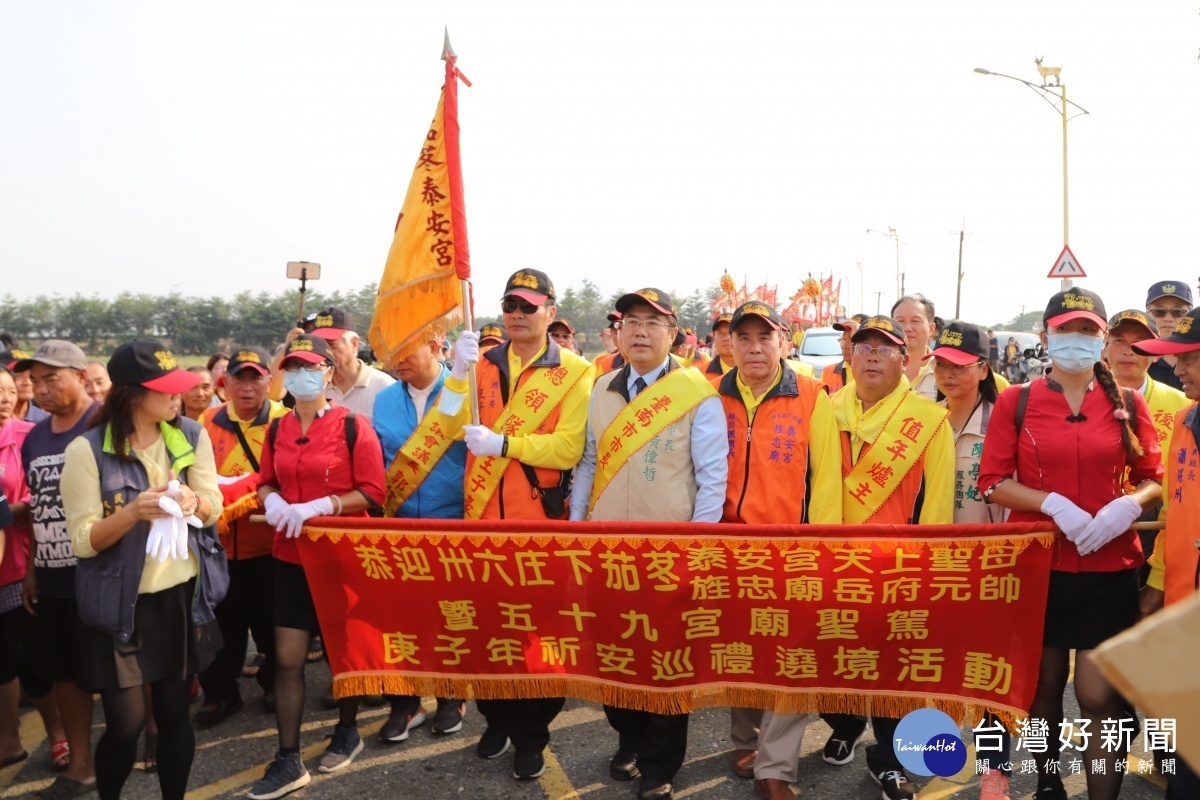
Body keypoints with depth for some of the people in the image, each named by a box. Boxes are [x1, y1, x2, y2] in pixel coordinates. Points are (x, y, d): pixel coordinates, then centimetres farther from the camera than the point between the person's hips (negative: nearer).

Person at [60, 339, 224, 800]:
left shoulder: (191, 436, -2)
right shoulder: (87, 450, -13)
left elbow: (214, 510, 1)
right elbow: (84, 541, -13)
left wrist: (192, 502, -21)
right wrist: (132, 512, -30)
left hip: (183, 595, 3)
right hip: (121, 604, -3)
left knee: (175, 713, 13)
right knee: (125, 725, 1)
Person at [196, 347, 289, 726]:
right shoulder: (209, 422, 4)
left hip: (269, 541, -2)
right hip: (220, 542, 3)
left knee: (272, 621, 12)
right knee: (223, 623, 13)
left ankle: (275, 684, 33)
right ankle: (220, 692, 28)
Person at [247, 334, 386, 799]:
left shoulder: (353, 426, -11)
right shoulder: (276, 429, 3)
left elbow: (374, 492, -13)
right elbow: (266, 482, 14)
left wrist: (320, 506, -24)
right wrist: (272, 501, -9)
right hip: (290, 556, 4)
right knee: (287, 658, 3)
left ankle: (347, 732, 36)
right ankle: (289, 761, 12)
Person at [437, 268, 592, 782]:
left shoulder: (575, 373, -6)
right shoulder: (483, 366, 7)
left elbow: (569, 447, -19)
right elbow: (451, 428, -5)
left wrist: (503, 444, -23)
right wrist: (458, 373, -18)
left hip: (542, 524, -4)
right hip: (483, 519, 4)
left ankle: (532, 736, 24)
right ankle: (497, 720, 35)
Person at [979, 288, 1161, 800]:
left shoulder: (1127, 404, 3)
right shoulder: (1016, 402, -1)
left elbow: (1156, 479, 7)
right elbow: (992, 482, -3)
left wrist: (1129, 505, -14)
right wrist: (1053, 503, -18)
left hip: (1109, 568, 0)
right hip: (1038, 563, 0)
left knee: (1100, 696, -3)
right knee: (1044, 682, 14)